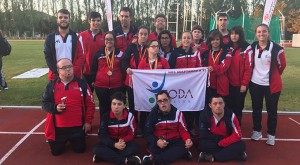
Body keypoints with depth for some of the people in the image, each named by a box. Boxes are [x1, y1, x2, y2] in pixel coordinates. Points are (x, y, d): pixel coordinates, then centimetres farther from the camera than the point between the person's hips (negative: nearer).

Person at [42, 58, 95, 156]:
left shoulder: (81, 84, -2)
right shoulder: (52, 85, 0)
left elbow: (90, 104, 0)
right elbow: (45, 104, 3)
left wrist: (88, 121, -3)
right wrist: (55, 108, -18)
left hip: (77, 126, -1)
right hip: (58, 127, 1)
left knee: (80, 149, 6)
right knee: (56, 151, 9)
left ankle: (74, 140, 39)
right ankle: (64, 141, 41)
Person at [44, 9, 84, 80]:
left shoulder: (75, 37, 4)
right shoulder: (50, 37, 5)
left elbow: (81, 57, -2)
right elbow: (48, 57, 0)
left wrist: (72, 71, -14)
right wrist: (57, 72, -12)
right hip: (56, 77, 0)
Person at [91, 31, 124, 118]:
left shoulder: (120, 53, 5)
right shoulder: (99, 54, 6)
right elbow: (94, 69, 8)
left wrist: (123, 82, 4)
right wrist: (93, 81, 4)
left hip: (117, 86, 0)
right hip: (101, 86, 1)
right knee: (104, 108, 9)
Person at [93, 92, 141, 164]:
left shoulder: (129, 116, -12)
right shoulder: (106, 116, -13)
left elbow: (131, 134, -5)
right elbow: (102, 136, -13)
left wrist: (123, 140, -27)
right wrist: (114, 144, -29)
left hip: (125, 142, 0)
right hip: (110, 143, 1)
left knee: (134, 148, -32)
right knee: (96, 149, -28)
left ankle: (106, 156, -25)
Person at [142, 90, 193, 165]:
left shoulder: (177, 113, -4)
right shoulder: (154, 113, -6)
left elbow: (183, 130, 1)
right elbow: (147, 132, -6)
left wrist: (187, 139, -22)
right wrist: (156, 141, -27)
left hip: (174, 141, 1)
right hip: (159, 141, -1)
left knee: (183, 147, -31)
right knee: (151, 146, -33)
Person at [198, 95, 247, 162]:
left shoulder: (230, 115, -16)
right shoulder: (204, 114, -18)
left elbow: (237, 135, -14)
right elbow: (204, 134, -12)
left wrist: (221, 143, -21)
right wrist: (219, 138, -14)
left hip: (226, 142, 1)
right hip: (212, 141, -1)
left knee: (241, 145, -26)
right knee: (203, 144, -32)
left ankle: (212, 157, -26)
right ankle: (236, 154, -22)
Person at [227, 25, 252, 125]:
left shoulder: (247, 48, -8)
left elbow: (248, 68, -9)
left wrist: (244, 83, -12)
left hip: (240, 83, -3)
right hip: (229, 83, 3)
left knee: (238, 106, 8)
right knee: (230, 105, 9)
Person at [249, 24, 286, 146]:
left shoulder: (276, 48, -12)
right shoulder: (252, 47, -1)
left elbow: (282, 65, 1)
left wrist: (273, 76, 13)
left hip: (271, 84, -3)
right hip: (255, 83, 3)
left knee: (272, 110, 7)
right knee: (256, 109, 14)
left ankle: (271, 134, 24)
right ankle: (257, 131, 31)